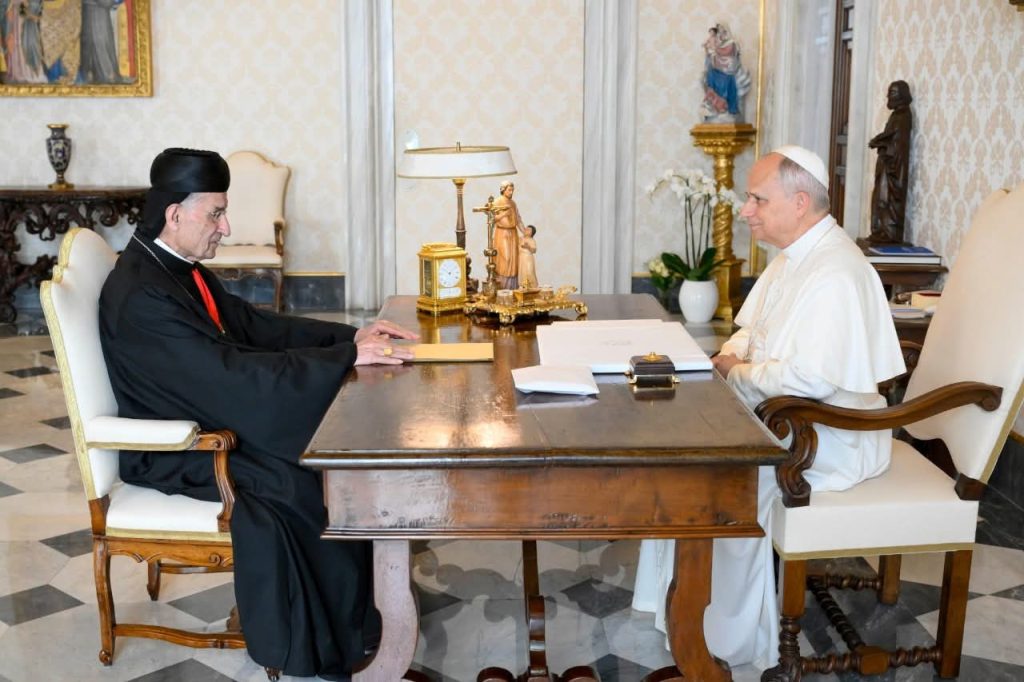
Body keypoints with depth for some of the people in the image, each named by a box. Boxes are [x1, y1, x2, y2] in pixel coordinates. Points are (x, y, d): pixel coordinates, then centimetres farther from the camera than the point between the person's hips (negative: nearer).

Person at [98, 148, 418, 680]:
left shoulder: (178, 266, 5)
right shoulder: (139, 296, -25)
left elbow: (255, 326, 10)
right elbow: (237, 374, -31)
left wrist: (349, 334, -2)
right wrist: (348, 355, -28)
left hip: (212, 417, 9)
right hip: (173, 451, -9)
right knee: (311, 481, -20)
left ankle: (347, 617, 3)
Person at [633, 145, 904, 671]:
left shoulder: (835, 274, -24)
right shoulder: (792, 258, 10)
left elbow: (810, 378, -31)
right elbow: (751, 332, 20)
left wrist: (738, 375, -16)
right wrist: (728, 357, -2)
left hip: (830, 438, -10)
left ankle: (733, 641, -1)